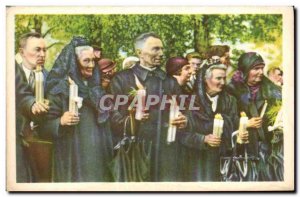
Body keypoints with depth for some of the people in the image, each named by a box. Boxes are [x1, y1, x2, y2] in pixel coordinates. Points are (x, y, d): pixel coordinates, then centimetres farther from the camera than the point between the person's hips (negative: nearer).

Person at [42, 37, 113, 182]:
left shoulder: (96, 87, 11)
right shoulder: (60, 89, -6)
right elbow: (46, 125, -10)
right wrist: (61, 121, -25)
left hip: (97, 155, 5)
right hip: (73, 157, -5)